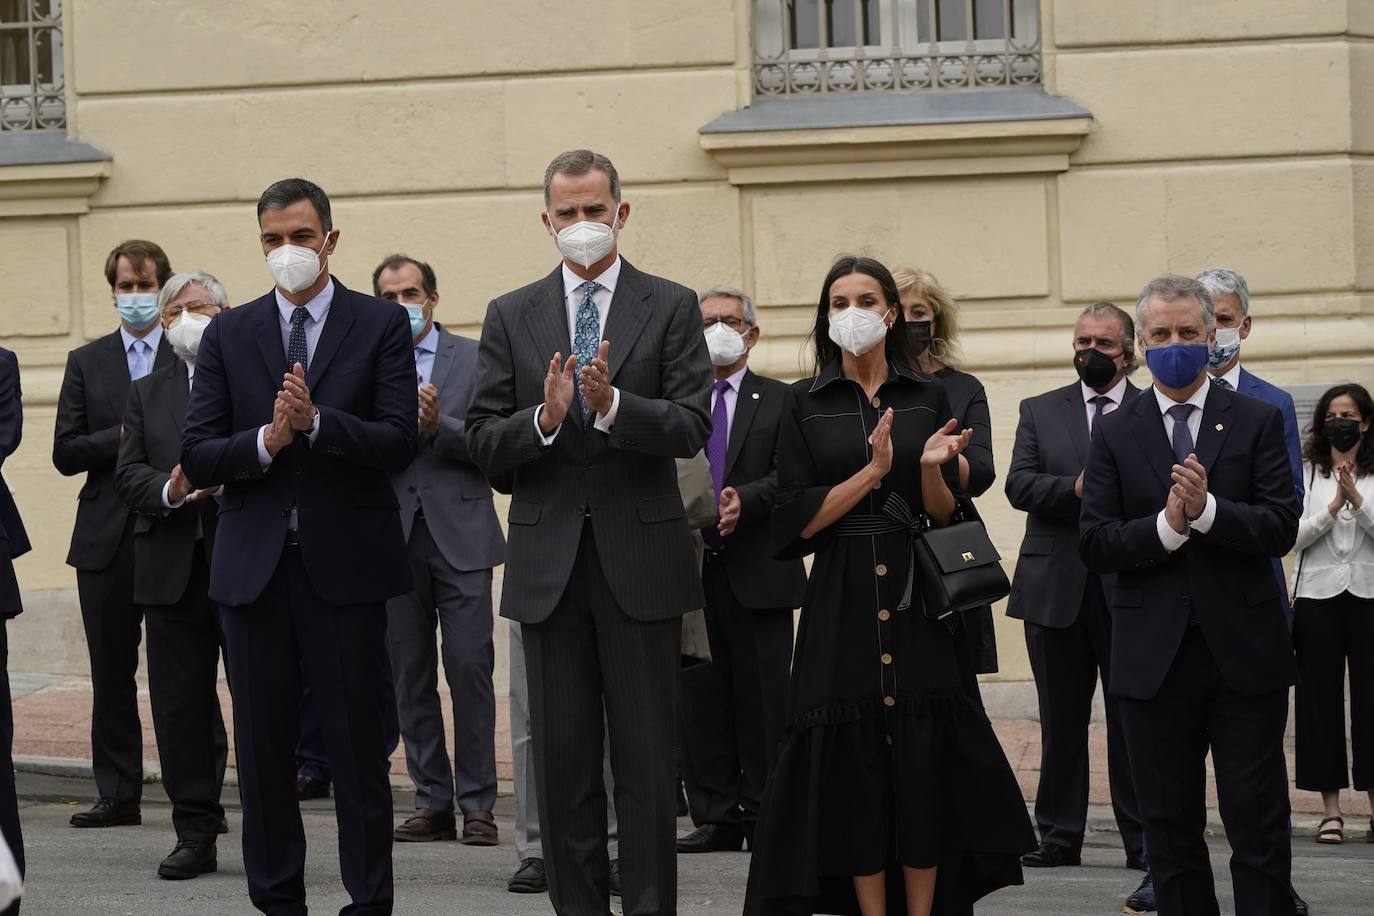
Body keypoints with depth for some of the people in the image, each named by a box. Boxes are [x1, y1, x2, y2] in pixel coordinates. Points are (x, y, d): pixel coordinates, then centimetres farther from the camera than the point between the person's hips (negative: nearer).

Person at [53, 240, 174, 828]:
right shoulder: (87, 362, 11)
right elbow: (66, 453, 3)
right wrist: (123, 437, -10)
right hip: (107, 538, 3)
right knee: (112, 675, 7)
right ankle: (118, 795, 13)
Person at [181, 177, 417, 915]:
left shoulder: (382, 325, 3)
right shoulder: (228, 334, 9)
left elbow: (398, 443, -7)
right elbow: (197, 459, 2)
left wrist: (316, 421, -19)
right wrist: (266, 440, -15)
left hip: (344, 565, -2)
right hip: (253, 567, 2)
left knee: (358, 745, 0)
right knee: (262, 747, 7)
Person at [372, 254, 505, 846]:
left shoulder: (474, 358, 5)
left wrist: (438, 427, -17)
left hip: (459, 535, -2)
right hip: (394, 538, 2)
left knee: (470, 669, -7)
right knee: (409, 677, 4)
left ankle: (477, 804, 0)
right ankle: (432, 802, 11)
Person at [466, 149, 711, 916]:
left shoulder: (671, 307, 3)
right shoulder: (512, 316, 9)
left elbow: (693, 427, -7)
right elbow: (485, 444, 3)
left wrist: (613, 405, -22)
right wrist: (543, 417, -16)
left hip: (641, 558, -2)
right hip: (550, 559, 2)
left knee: (647, 758, 1)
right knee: (563, 758, 6)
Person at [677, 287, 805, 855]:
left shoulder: (781, 402, 8)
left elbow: (789, 477, -4)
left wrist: (744, 500, -21)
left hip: (758, 573, -2)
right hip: (691, 569, 2)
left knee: (763, 701, -1)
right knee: (701, 701, 3)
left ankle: (765, 816, 6)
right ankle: (716, 817, 8)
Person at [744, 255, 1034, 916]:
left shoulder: (929, 398, 7)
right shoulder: (806, 403, 4)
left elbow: (946, 515, 6)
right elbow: (797, 520, -4)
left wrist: (931, 469, -14)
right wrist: (872, 472, -14)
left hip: (919, 603, 1)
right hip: (843, 607, -1)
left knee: (924, 770, -1)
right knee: (855, 771, 1)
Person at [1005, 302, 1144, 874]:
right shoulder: (1040, 412, 12)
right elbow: (1019, 485, -1)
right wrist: (1076, 489, -16)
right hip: (1057, 588, 2)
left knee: (1132, 719, 0)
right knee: (1061, 720, 8)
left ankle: (1143, 839, 6)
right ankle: (1059, 835, 14)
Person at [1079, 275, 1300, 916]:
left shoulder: (1257, 422, 4)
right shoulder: (1115, 434, 6)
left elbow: (1281, 527, -6)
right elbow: (1094, 544, -3)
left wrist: (1206, 509, -21)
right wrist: (1166, 525, -19)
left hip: (1244, 653, -1)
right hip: (1154, 660, 1)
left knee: (1259, 829, 0)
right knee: (1170, 831, 9)